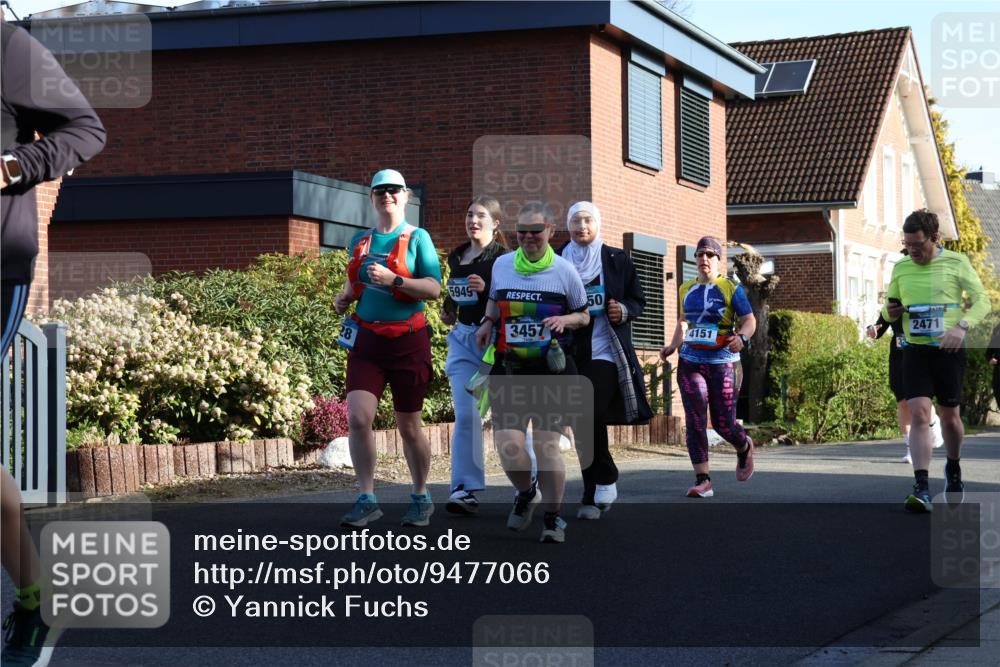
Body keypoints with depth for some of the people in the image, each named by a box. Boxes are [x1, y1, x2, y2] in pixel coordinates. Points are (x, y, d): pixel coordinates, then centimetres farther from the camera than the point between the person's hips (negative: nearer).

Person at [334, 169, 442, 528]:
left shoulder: (417, 238, -4)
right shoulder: (360, 241, 10)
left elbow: (434, 288, -13)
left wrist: (393, 280, -24)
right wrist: (345, 297, 5)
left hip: (407, 340, -3)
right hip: (366, 339, 4)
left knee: (408, 426, 6)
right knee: (358, 418, -12)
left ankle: (421, 499, 24)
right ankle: (367, 500, -3)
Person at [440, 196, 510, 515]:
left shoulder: (504, 258, -7)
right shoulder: (457, 257, 12)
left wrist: (487, 289, -25)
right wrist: (447, 310, 12)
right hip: (463, 339, 5)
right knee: (465, 415, -6)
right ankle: (465, 489, -9)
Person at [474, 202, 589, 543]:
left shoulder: (565, 270, 0)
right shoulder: (501, 265, 7)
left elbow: (584, 315, 10)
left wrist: (564, 320, -11)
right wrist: (488, 322, 7)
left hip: (552, 371, -2)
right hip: (508, 369, 2)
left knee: (546, 447, -6)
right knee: (508, 445, -11)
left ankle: (552, 518, 15)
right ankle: (526, 493, 23)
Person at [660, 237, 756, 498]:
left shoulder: (731, 288, -2)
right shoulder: (686, 290, 11)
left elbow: (749, 320, -4)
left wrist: (742, 338, -24)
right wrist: (672, 346, 10)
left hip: (723, 364, -3)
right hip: (690, 363, 3)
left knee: (723, 423, 1)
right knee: (695, 420, -9)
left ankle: (745, 448, 37)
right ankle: (702, 481, -8)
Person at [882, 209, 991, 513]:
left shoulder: (956, 262, -2)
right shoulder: (901, 268, 7)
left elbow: (982, 300, -2)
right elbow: (889, 309, 18)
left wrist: (962, 326, -20)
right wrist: (890, 312, -7)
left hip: (949, 351, -1)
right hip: (915, 351, 1)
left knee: (949, 417, 9)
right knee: (919, 414, -14)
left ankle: (954, 468, 39)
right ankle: (922, 490, -19)